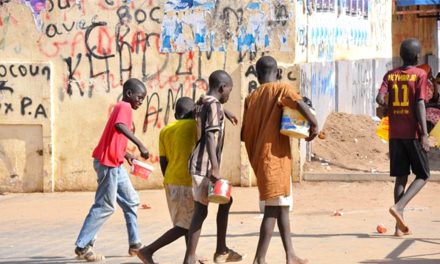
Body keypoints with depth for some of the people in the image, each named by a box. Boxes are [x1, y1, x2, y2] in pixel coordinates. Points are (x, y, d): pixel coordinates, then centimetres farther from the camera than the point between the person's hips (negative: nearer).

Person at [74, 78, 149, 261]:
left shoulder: (121, 108, 18)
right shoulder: (124, 107, -11)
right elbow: (120, 126, -33)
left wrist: (126, 154, 15)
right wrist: (140, 145, -35)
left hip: (115, 164, 10)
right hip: (108, 163, -10)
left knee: (131, 201, 13)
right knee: (105, 206, -5)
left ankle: (134, 244, 17)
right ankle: (82, 246, 0)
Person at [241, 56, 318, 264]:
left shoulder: (251, 98, 12)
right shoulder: (281, 89, -4)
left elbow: (244, 134, 10)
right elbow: (300, 104, -22)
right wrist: (314, 124, -10)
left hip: (259, 158, 7)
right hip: (275, 157, -7)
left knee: (282, 205, 14)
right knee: (273, 208, -6)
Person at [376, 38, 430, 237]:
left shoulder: (390, 75, 6)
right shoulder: (420, 75, -6)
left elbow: (380, 98, -6)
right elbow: (420, 104, -13)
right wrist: (424, 134, -14)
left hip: (395, 134, 4)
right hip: (413, 133, -4)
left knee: (401, 177, 9)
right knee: (422, 175, 7)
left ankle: (401, 225, 6)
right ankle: (399, 206, -16)